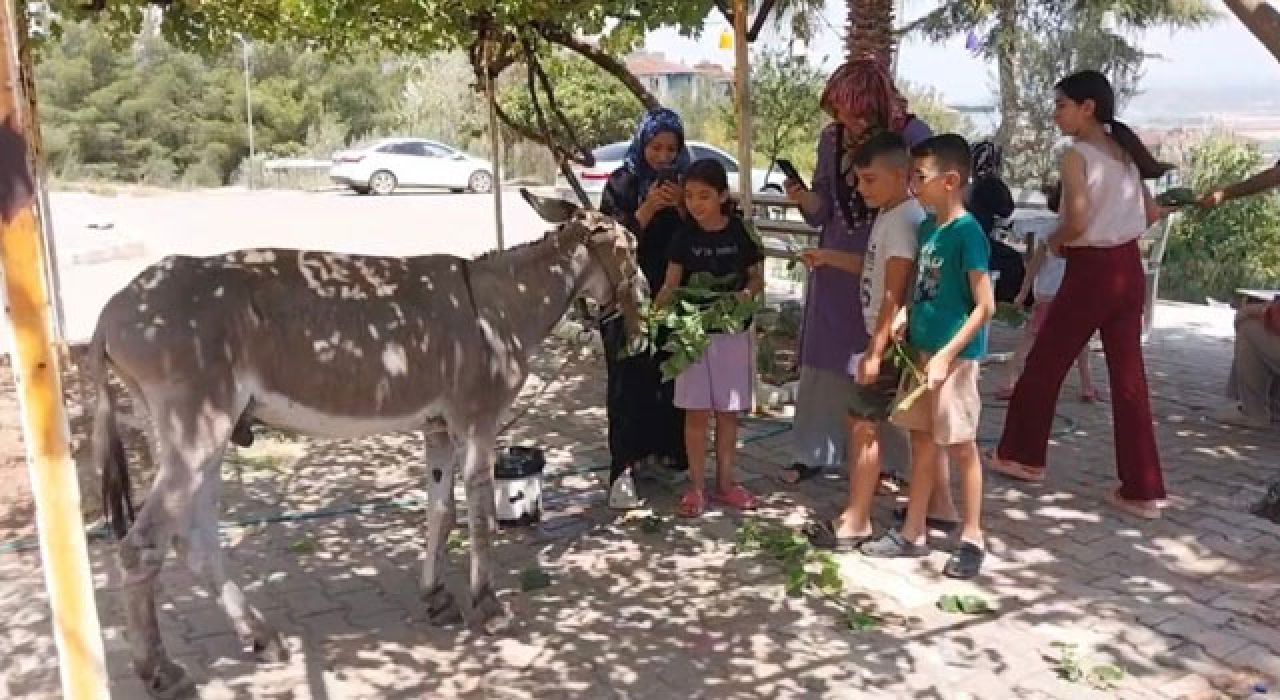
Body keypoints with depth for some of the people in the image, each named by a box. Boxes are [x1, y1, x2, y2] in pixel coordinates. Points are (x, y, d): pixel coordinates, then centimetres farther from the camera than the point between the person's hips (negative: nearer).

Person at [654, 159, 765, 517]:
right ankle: (696, 487, 13)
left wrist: (746, 294, -17)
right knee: (696, 412, 3)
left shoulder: (740, 233, -3)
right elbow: (672, 284, -4)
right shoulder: (684, 237, -3)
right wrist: (655, 307, -23)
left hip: (733, 331, 1)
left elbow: (757, 277, 4)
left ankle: (724, 483, 23)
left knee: (728, 412, 10)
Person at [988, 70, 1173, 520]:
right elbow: (1152, 213, 15)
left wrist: (1054, 242, -3)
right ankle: (1142, 490, 9)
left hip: (1090, 273, -7)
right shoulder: (1125, 153, 12)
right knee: (1128, 377, 7)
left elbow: (1077, 223, -22)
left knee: (1044, 366, 11)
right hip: (1129, 271, 7)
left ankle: (1023, 456, 25)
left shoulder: (1077, 156, -12)